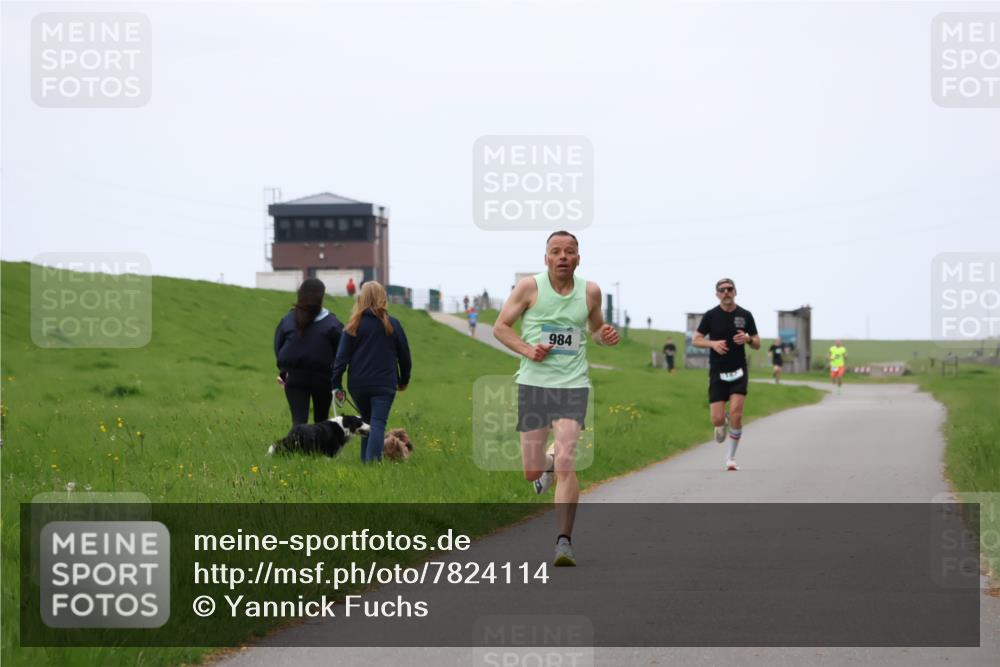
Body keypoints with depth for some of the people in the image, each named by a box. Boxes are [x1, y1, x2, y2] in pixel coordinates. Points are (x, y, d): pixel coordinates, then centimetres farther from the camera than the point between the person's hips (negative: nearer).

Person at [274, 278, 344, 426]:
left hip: (294, 377, 1)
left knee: (298, 421, -3)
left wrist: (283, 371, 12)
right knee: (321, 421, 15)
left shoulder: (287, 320, -1)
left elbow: (278, 347, 5)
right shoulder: (331, 323, -8)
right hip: (323, 378, -1)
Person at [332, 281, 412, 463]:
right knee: (378, 423, -6)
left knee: (367, 422, 17)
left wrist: (337, 385, 1)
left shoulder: (354, 325, 0)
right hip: (384, 384, -2)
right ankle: (372, 460, -21)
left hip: (358, 385, 2)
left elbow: (342, 357, -2)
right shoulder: (392, 324, 0)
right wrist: (404, 380, 23)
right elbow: (404, 355, 8)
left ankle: (366, 461, 17)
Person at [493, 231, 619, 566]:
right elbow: (500, 327, 3)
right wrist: (527, 349, -13)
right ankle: (547, 462, 44)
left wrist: (606, 335, -2)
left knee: (566, 464, -16)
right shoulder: (529, 287, -2)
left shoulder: (590, 291, 5)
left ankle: (564, 542, -9)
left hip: (573, 386, 0)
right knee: (532, 472, 4)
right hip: (533, 384, 0)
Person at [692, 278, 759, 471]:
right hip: (718, 373, 0)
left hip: (739, 371, 0)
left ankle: (731, 458, 1)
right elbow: (696, 340, 3)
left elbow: (757, 345, 9)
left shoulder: (745, 315, 4)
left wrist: (748, 339, -14)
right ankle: (723, 424, 32)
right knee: (717, 419, -8)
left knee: (736, 415, -14)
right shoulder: (711, 316, 0)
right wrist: (713, 343, -16)